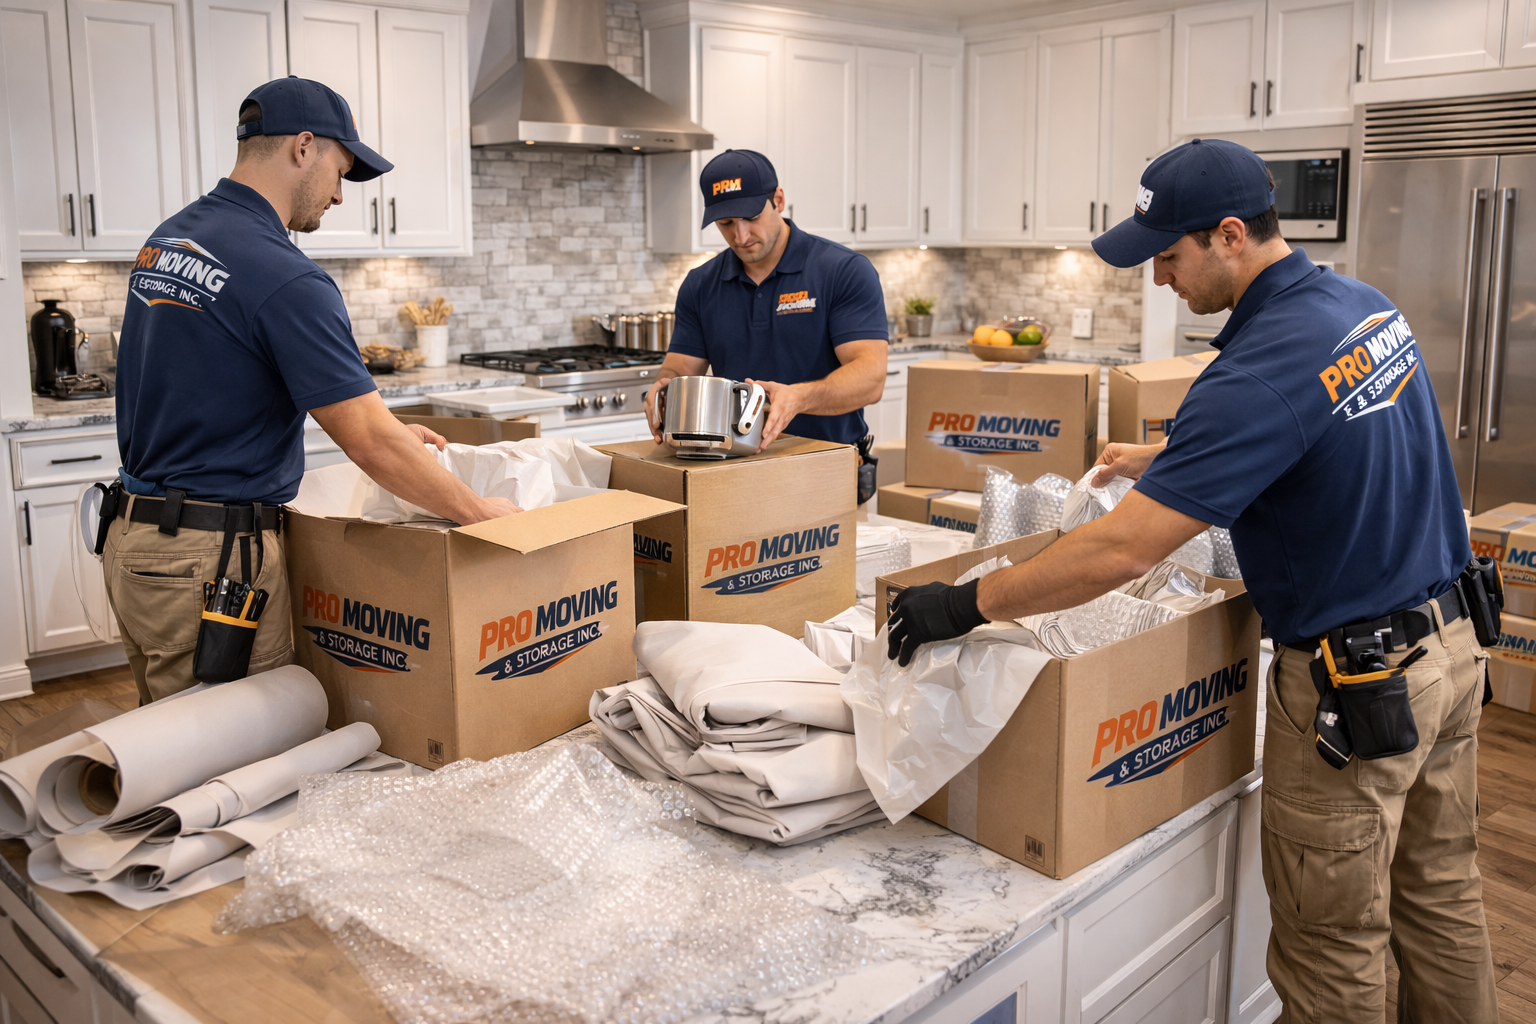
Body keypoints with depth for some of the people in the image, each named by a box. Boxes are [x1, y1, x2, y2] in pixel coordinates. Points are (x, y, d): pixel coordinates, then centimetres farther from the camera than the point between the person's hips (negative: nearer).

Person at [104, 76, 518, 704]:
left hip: (132, 538, 9)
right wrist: (481, 512, -9)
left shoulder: (167, 239, 9)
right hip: (208, 557, -9)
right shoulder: (285, 278, -20)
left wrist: (378, 425, 20)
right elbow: (370, 447, -21)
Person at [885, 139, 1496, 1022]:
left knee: (1334, 947, 9)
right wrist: (1166, 460, 26)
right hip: (1453, 643, 9)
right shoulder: (1367, 306, 2)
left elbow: (1122, 553, -30)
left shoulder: (1263, 369, -27)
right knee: (1442, 898, 23)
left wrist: (968, 604, -22)